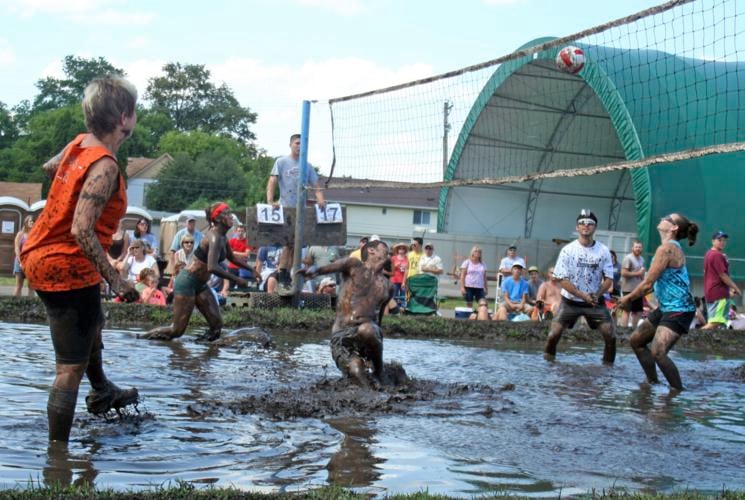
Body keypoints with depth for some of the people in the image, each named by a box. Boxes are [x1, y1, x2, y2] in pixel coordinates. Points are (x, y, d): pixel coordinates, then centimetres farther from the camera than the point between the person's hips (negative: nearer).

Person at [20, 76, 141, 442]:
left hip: (38, 256, 10)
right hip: (68, 268, -10)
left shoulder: (78, 144, 1)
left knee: (92, 320, 34)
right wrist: (114, 279, -25)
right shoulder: (105, 167, -23)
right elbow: (82, 231, -29)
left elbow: (49, 167, 24)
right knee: (71, 367, -4)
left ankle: (102, 393, 54)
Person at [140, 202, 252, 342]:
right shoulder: (215, 237, -22)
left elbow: (232, 258, 25)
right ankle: (141, 338, 12)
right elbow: (212, 267, -35)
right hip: (187, 282, -9)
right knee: (177, 330, -5)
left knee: (217, 325, 0)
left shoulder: (222, 237, 6)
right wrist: (236, 279, -28)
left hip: (200, 284, 9)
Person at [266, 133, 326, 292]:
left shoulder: (307, 166, 14)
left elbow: (316, 186, 10)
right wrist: (270, 201, -22)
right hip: (285, 208, -5)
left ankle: (285, 274, 13)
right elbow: (272, 182, -7)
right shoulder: (281, 162, 2)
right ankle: (282, 273, -3)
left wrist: (321, 200, -11)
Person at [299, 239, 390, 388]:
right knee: (356, 372, -32)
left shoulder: (386, 285, 18)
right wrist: (316, 271, -33)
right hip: (341, 333, -3)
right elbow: (333, 267, -11)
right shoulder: (354, 266, 6)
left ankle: (379, 372, -11)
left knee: (366, 330, -35)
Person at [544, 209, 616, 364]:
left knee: (610, 335, -8)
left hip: (595, 302, 1)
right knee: (554, 334, -10)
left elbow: (608, 279, 0)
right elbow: (562, 280, -11)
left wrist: (597, 295, -19)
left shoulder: (603, 251, -3)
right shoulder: (568, 250, -9)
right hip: (570, 301, -1)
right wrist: (584, 296, -20)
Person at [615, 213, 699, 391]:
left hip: (678, 310, -11)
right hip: (666, 308, 11)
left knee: (657, 352, -24)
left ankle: (679, 391, -13)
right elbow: (653, 283, 19)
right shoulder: (672, 248, 12)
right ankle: (653, 383, 28)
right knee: (636, 340, 18)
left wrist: (628, 299, -4)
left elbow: (647, 284, -18)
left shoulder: (666, 248, -18)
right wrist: (630, 298, 15)